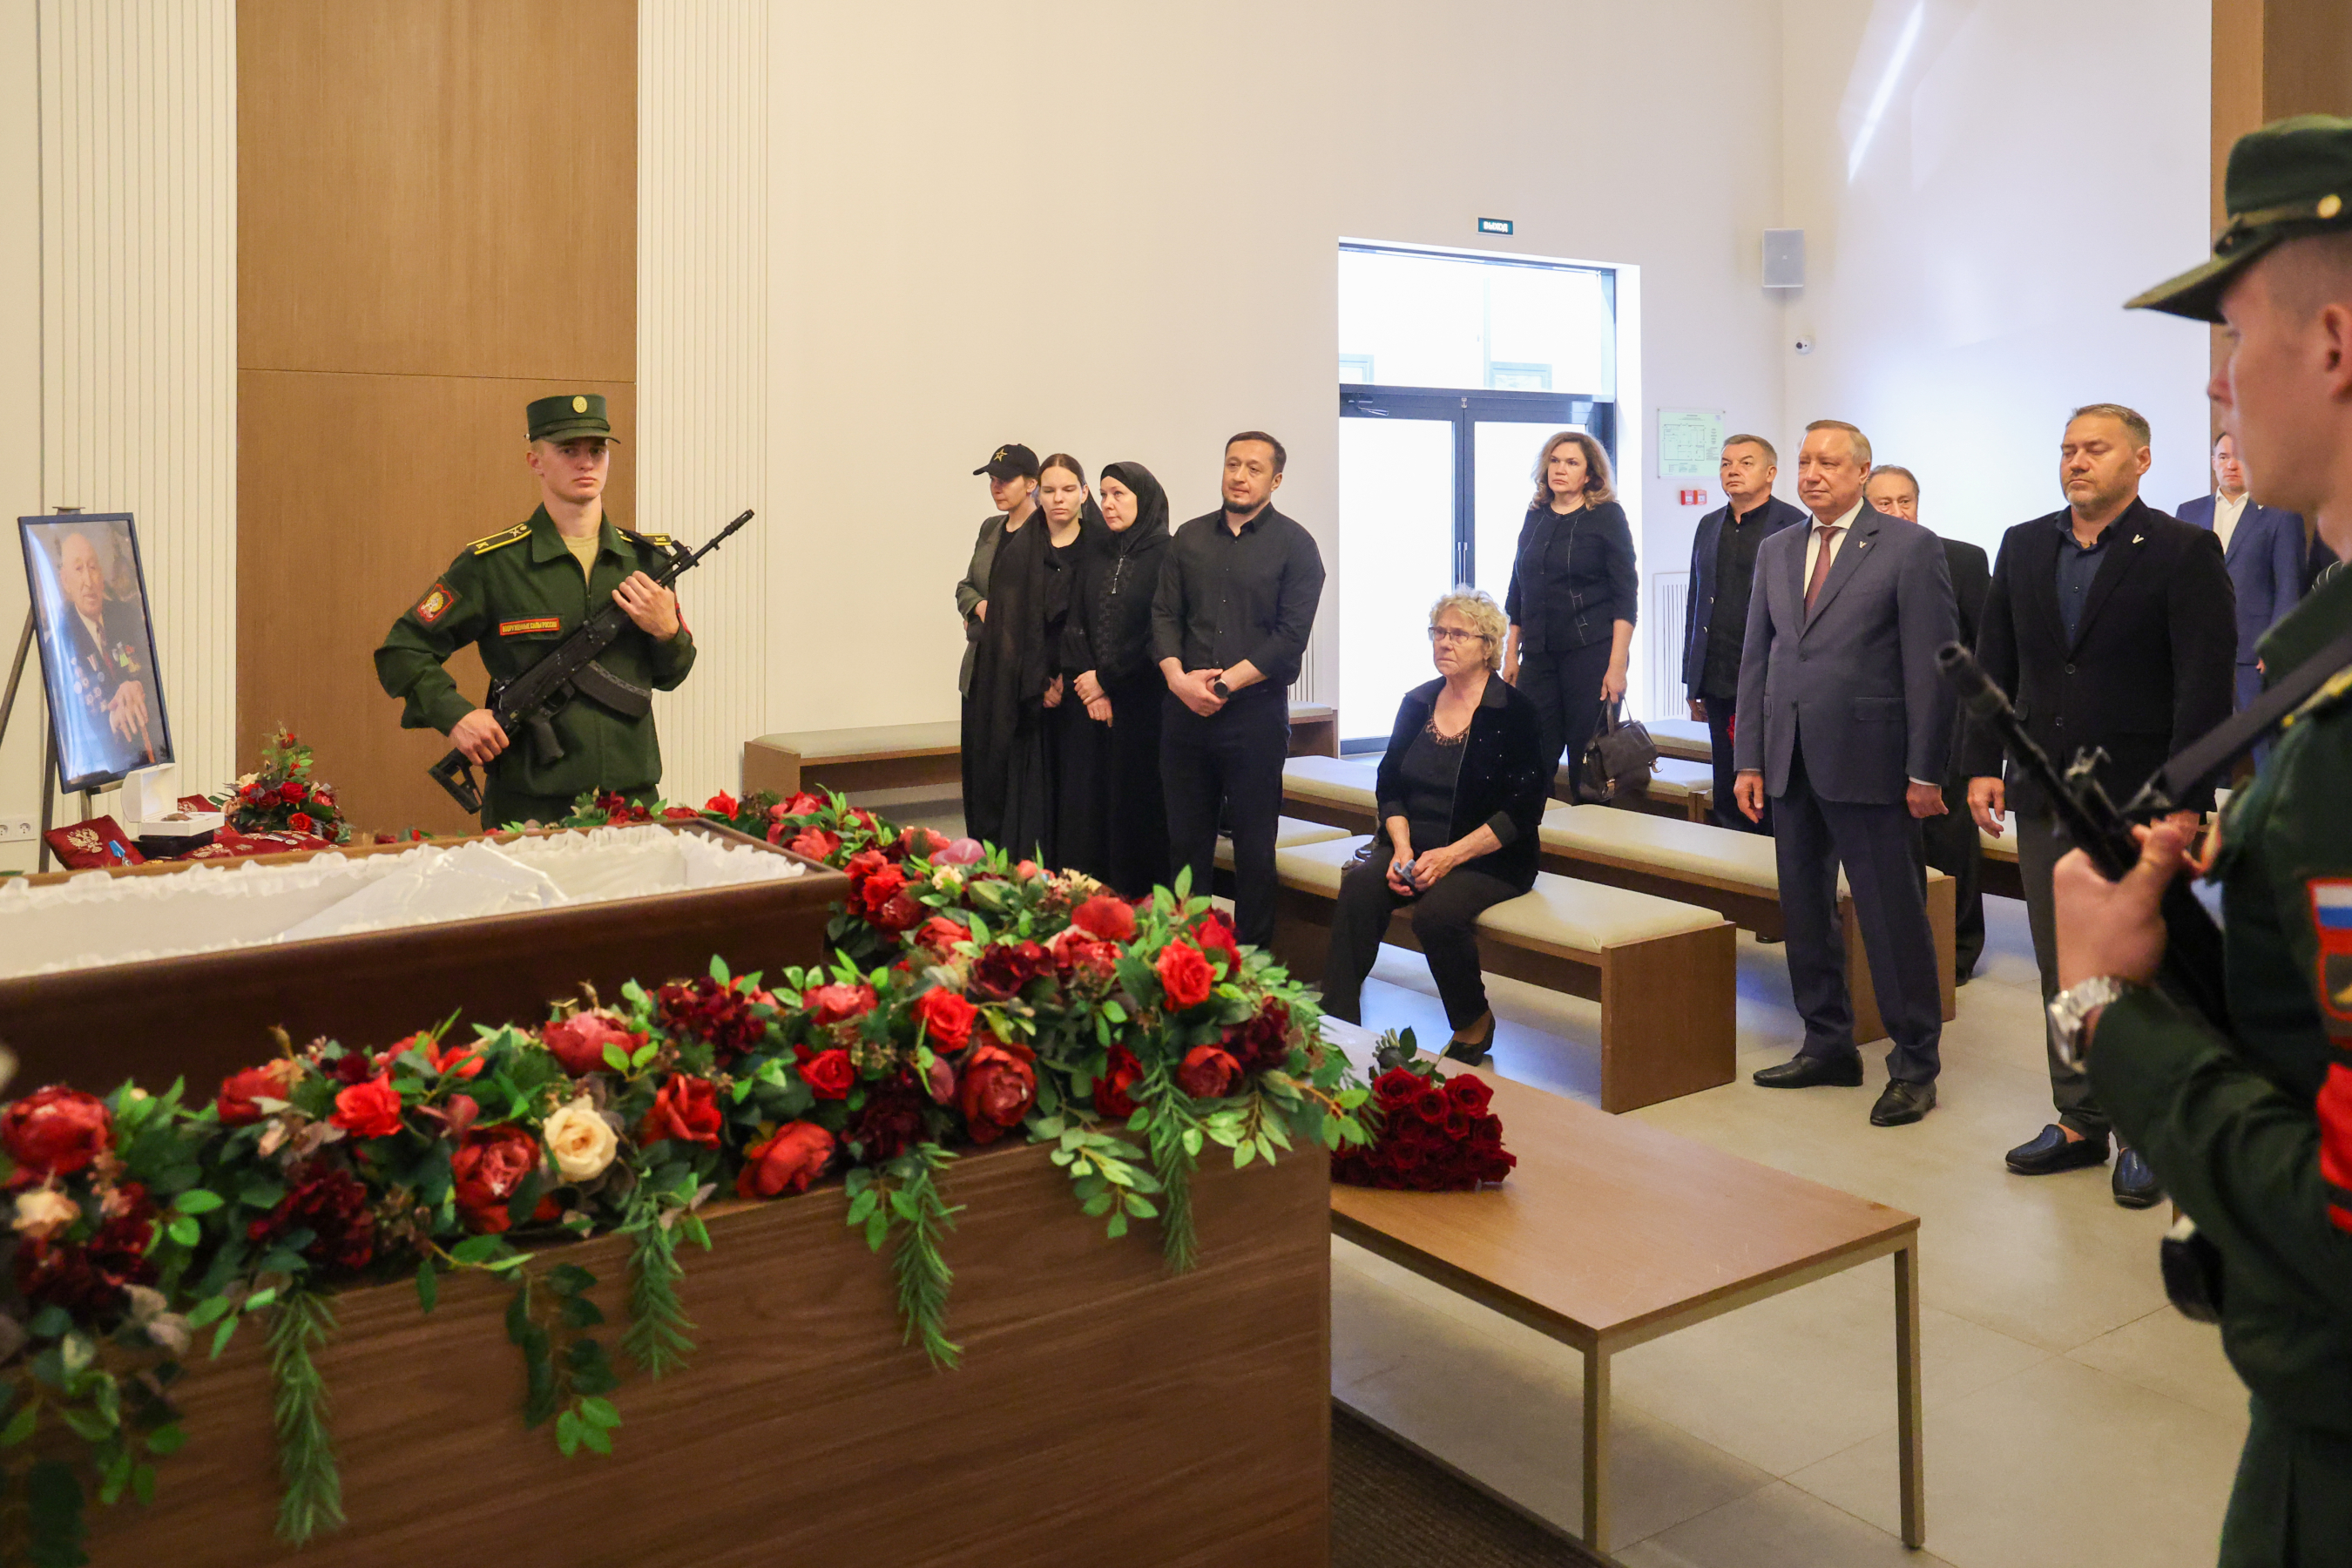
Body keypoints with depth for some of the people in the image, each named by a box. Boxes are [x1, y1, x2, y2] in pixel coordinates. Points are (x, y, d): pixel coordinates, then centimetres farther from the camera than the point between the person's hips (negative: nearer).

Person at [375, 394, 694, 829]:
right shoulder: (491, 564, -4)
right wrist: (455, 715, -13)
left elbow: (670, 676, 14)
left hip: (633, 796, 3)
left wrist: (665, 630, -7)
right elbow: (402, 651, 1)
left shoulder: (647, 559, 7)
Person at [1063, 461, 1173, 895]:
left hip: (1144, 702, -5)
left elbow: (1159, 635, -11)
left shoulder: (1166, 556, -5)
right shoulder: (1096, 557, 14)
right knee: (1097, 802, 4)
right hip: (1093, 700, 6)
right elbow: (1076, 625, 10)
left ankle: (1141, 900, 5)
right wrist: (1089, 687, -4)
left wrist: (1107, 679, -8)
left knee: (1139, 802, -4)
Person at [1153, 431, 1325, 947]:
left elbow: (1291, 636, -8)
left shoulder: (1295, 545, -1)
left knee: (1253, 844, 3)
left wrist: (1224, 682, -13)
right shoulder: (1190, 537, 13)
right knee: (1185, 839, 8)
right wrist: (1178, 676, -9)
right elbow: (1164, 613, 9)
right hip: (1185, 711, 4)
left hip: (1255, 714, -4)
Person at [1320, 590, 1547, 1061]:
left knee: (1437, 912, -32)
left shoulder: (1516, 713, -4)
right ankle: (1336, 1019, -25)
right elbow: (1389, 786, 11)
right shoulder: (1417, 704, 12)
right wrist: (1401, 848, -9)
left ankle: (1473, 1023, -3)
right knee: (1359, 884, -26)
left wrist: (1451, 856, -19)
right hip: (1413, 846, 4)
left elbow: (1523, 809, -10)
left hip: (1489, 858, -4)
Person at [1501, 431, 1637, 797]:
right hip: (1538, 655, 4)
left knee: (1589, 760, -1)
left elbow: (1625, 595, -6)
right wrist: (1511, 652, 12)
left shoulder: (1607, 516, -2)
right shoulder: (1536, 516, 12)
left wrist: (1617, 666, -13)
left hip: (1591, 653, -4)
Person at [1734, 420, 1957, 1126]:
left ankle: (1914, 1066, 13)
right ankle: (1829, 1045, 27)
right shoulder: (1776, 551, 13)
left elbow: (1931, 666, -7)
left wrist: (1925, 772, -11)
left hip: (1868, 763, -6)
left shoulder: (1909, 547, -4)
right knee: (1804, 913, 13)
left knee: (1895, 920, 1)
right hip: (1790, 767, 6)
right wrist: (1749, 760, 7)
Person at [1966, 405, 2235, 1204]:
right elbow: (1994, 666, 11)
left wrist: (2180, 801, -17)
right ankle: (2080, 1123, 25)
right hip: (2047, 800, 5)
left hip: (2138, 806, -5)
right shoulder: (2023, 546, 8)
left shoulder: (2183, 552, -7)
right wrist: (1983, 765, 3)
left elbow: (2206, 686, -11)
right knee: (2063, 974, 12)